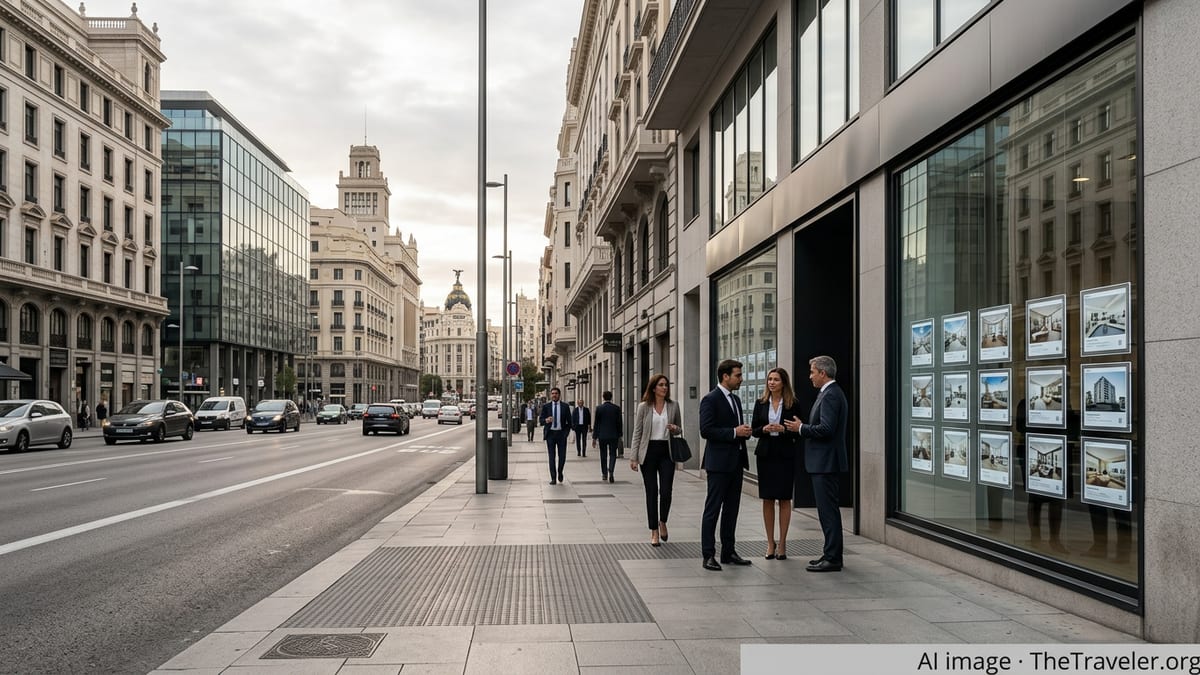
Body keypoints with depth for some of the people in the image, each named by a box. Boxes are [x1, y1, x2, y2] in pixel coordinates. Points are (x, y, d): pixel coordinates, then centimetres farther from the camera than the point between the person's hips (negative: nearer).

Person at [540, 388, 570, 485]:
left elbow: (569, 421, 7)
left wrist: (566, 432, -2)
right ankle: (553, 478, 4)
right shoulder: (546, 406, 4)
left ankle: (560, 472, 27)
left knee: (562, 456, 0)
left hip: (561, 433, 0)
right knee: (551, 456, -1)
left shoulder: (565, 406, 4)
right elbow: (541, 420, 2)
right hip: (550, 433, 0)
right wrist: (546, 420, -20)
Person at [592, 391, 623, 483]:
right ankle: (610, 472, -17)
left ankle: (604, 474, 20)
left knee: (603, 455, 12)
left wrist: (594, 437, 2)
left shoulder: (599, 408, -5)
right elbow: (619, 423, 1)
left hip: (602, 435, 0)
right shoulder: (617, 408, -3)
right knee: (612, 454, 4)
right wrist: (620, 435, 11)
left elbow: (596, 423, -3)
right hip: (614, 435, 0)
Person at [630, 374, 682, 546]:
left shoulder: (673, 406, 5)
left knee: (666, 491, -7)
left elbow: (679, 430, 17)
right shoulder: (643, 407, -1)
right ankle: (654, 531, 14)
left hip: (667, 452, 1)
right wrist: (633, 457, -5)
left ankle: (662, 522, 21)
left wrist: (675, 429, -7)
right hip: (649, 451, -1)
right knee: (651, 492, 3)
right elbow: (637, 433, 0)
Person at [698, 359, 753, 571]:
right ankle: (708, 555, 2)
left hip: (736, 461, 8)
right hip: (719, 462, -8)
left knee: (731, 510, 12)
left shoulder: (735, 399, 16)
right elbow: (706, 430, -18)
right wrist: (734, 432, -19)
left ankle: (728, 552, 20)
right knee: (713, 510, -2)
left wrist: (745, 431, 2)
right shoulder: (710, 399, -10)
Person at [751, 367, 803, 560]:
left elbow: (798, 433, -2)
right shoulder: (761, 403, 6)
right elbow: (754, 430, 6)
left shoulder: (793, 405, -2)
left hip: (785, 455, -2)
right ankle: (770, 542, 15)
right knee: (767, 499, 5)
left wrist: (783, 429, -19)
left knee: (784, 499, 3)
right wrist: (764, 429, -14)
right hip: (765, 454, 2)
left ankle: (782, 543, 11)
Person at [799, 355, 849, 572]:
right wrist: (804, 427, 11)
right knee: (827, 509, 14)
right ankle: (831, 554, 21)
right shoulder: (831, 393, 16)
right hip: (824, 461, 11)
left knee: (828, 510, -6)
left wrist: (802, 428, -12)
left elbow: (826, 429, -24)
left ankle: (832, 559, -1)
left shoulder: (830, 395, -16)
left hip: (825, 462, -11)